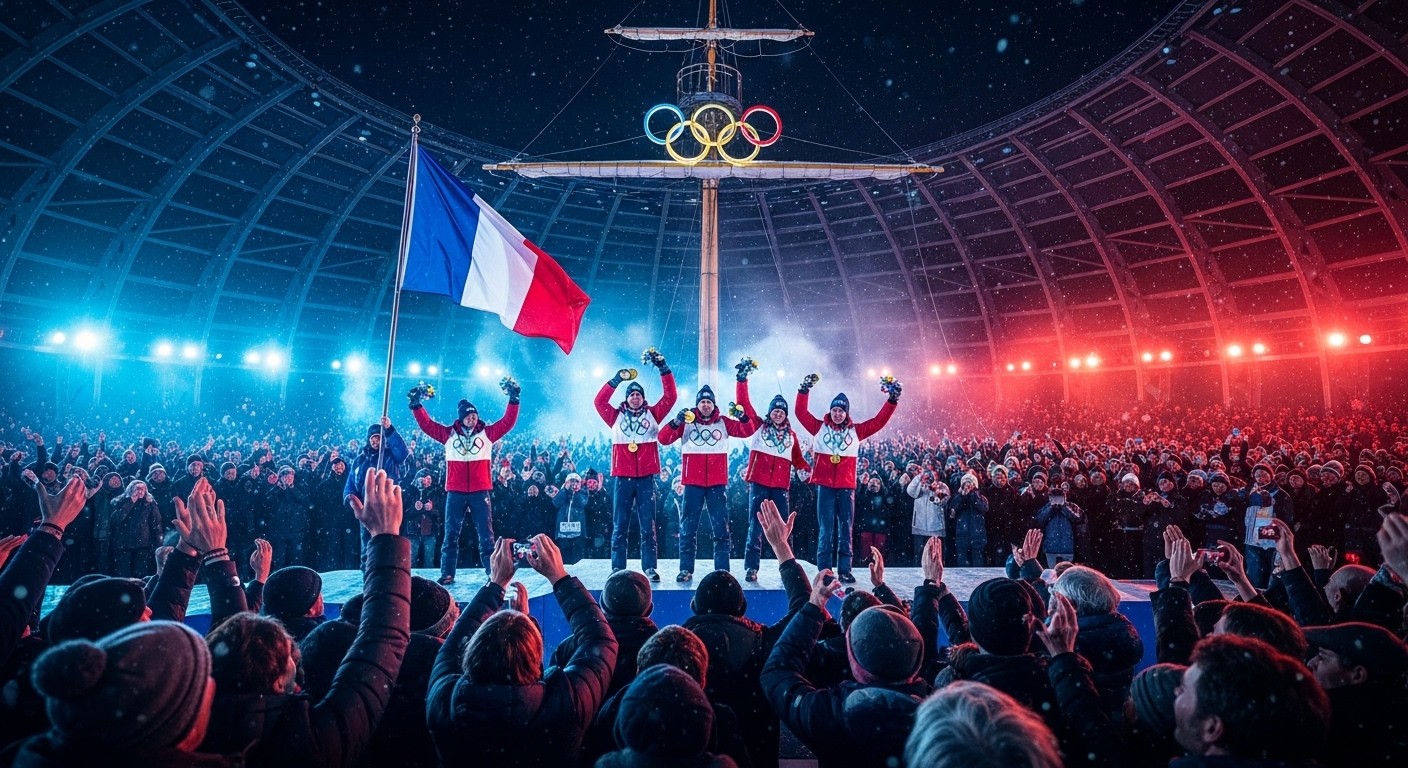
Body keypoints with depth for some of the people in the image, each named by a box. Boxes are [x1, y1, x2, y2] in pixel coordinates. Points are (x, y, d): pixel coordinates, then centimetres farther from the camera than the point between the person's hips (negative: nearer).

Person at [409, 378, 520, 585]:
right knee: (451, 533, 6)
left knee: (485, 533, 2)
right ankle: (448, 573, 13)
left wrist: (513, 399, -7)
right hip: (455, 492, 1)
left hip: (480, 492, -1)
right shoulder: (449, 434, 7)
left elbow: (508, 422, 0)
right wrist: (416, 404, 0)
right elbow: (426, 424, 7)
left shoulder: (487, 433, 5)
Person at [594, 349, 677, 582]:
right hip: (622, 478, 0)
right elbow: (599, 401, -2)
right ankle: (617, 569, 12)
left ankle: (649, 568, 9)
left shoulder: (652, 414, 8)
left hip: (646, 478, 0)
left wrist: (663, 369, -5)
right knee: (619, 526, 6)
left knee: (648, 526, 3)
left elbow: (670, 397, 2)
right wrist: (617, 380, -9)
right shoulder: (617, 416, 8)